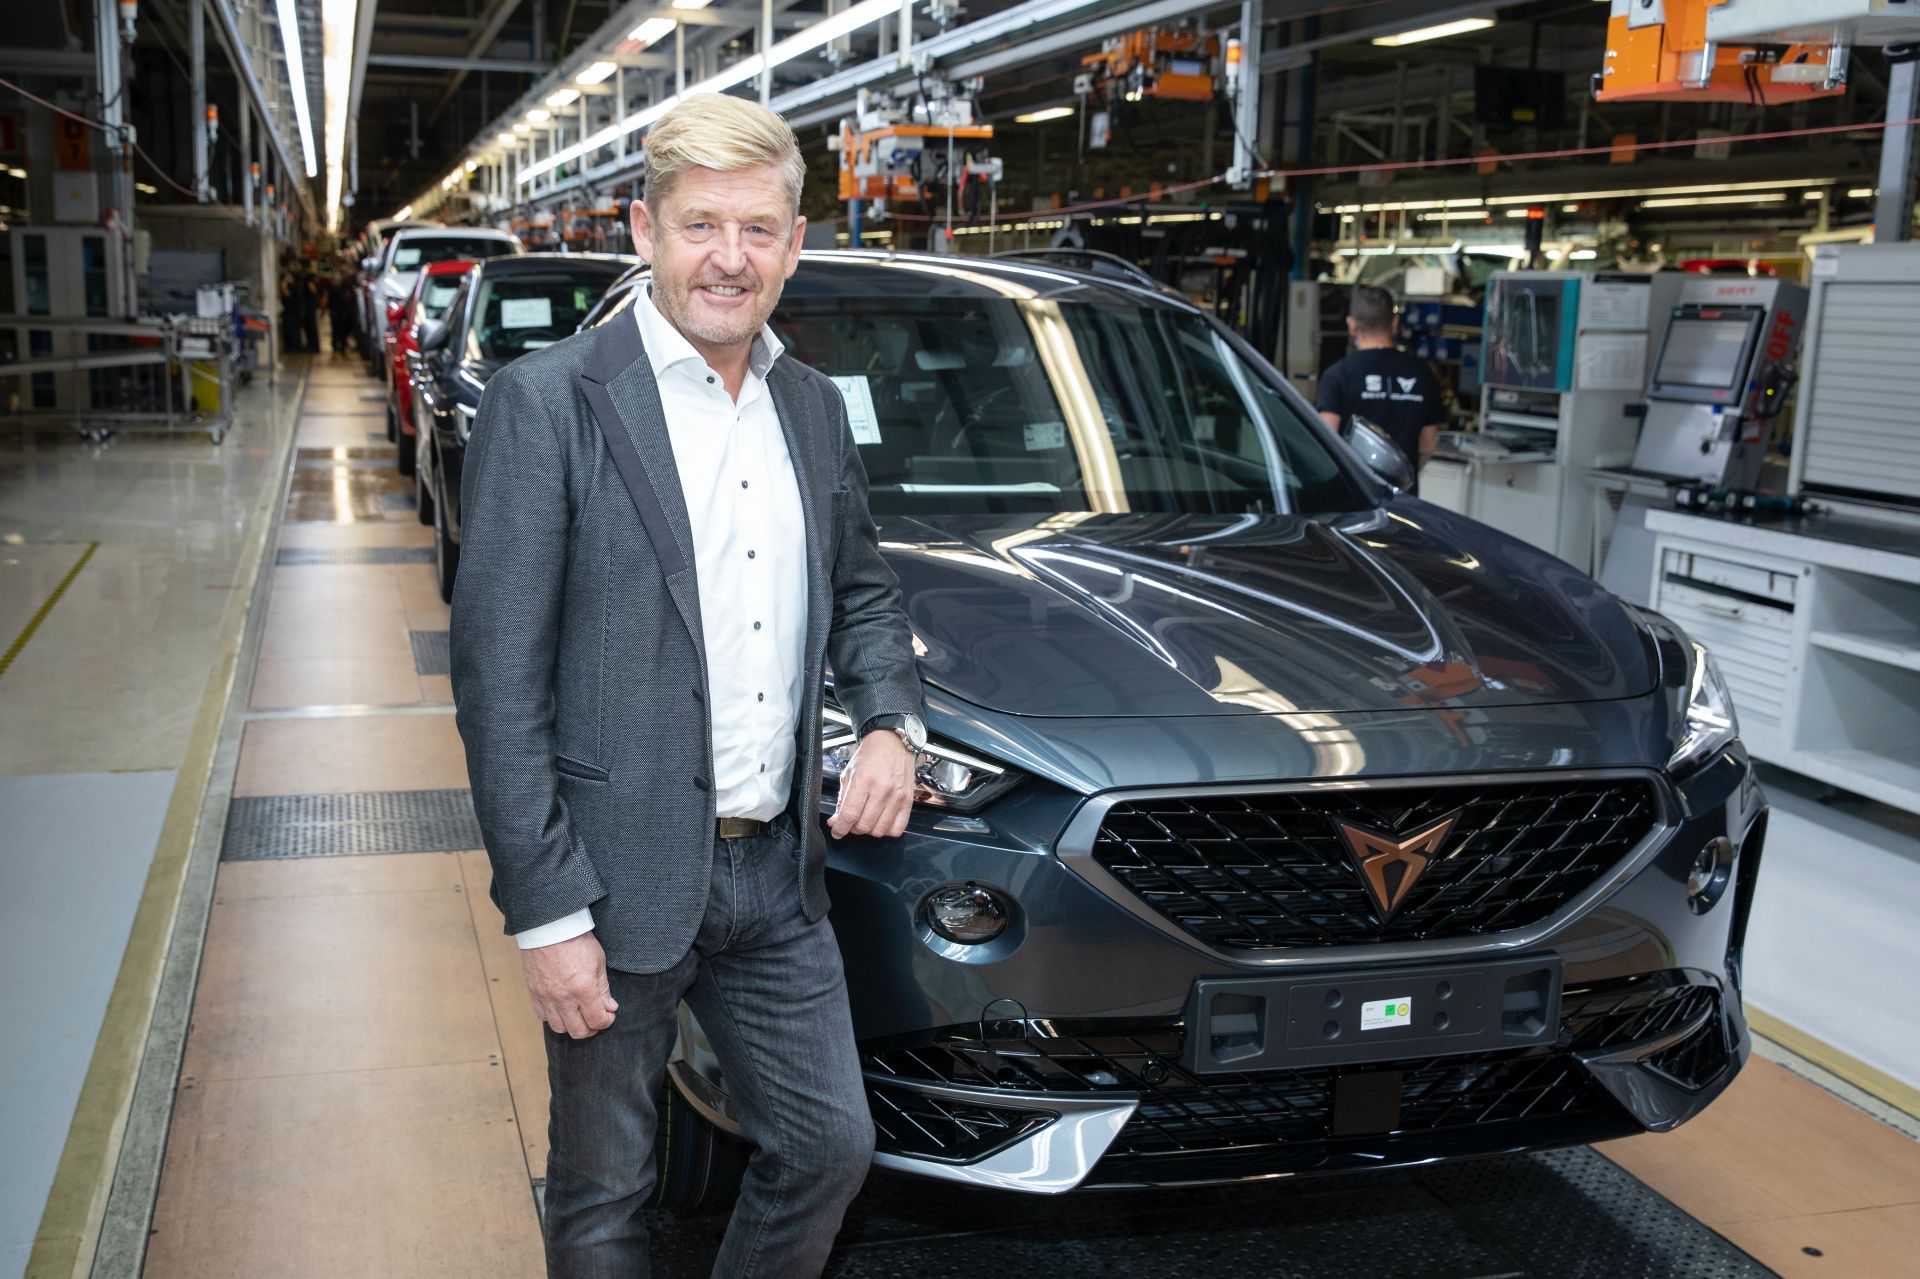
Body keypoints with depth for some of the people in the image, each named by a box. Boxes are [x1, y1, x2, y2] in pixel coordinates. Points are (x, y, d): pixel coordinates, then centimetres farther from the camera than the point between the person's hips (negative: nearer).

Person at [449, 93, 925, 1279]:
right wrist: (546, 912, -17)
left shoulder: (814, 405, 7)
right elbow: (498, 678, -14)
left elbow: (862, 588, 20)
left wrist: (893, 721, -1)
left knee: (833, 1145, 17)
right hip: (621, 881, -5)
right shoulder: (549, 401, -13)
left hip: (778, 870, 6)